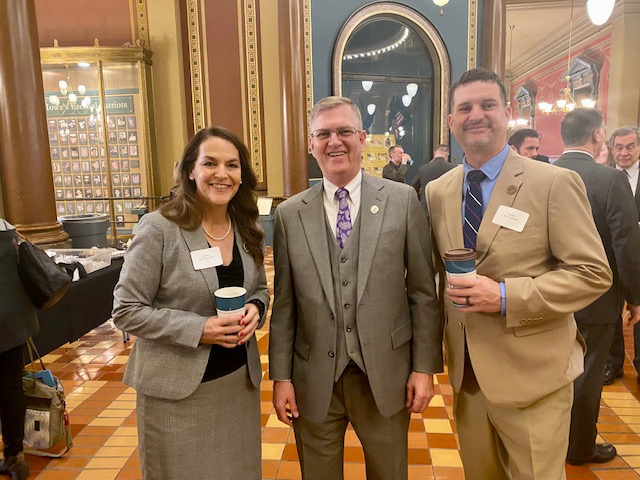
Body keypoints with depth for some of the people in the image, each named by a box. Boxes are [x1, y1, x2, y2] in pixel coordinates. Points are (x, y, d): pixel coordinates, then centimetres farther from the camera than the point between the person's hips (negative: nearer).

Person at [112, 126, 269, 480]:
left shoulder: (246, 229, 1)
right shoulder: (158, 227, -15)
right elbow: (126, 311, -13)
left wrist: (255, 309, -11)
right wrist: (198, 329, -22)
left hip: (240, 380, 5)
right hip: (176, 389, -4)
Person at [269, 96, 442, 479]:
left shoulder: (403, 200, -4)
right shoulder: (290, 214, -1)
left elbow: (423, 291, -2)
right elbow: (284, 303, 1)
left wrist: (425, 367, -2)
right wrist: (281, 376, 1)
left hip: (386, 374, 0)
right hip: (314, 379, 1)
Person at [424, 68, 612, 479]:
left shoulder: (555, 183, -10)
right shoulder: (437, 191, 4)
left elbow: (593, 273, -11)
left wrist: (505, 296, -23)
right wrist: (442, 343, 5)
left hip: (532, 375, -4)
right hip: (466, 372, 5)